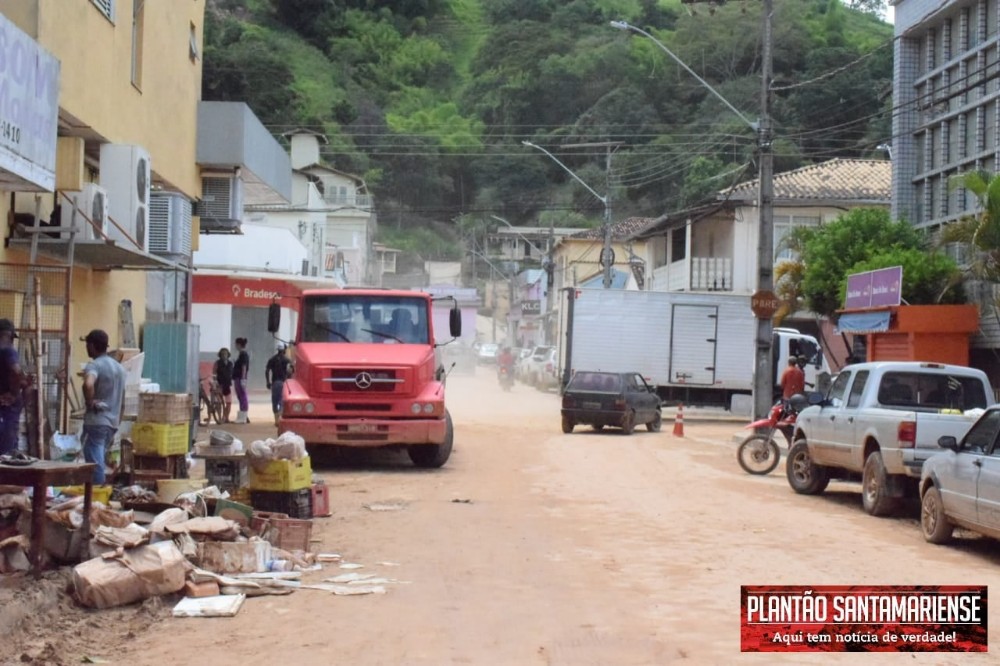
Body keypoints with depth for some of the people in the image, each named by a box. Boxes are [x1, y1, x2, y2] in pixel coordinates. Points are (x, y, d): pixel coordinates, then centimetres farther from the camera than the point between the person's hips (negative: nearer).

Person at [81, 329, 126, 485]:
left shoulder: (94, 365, -11)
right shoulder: (119, 367, 16)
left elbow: (88, 384, -33)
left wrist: (89, 402, -18)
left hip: (96, 421, -8)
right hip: (113, 422, 8)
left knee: (95, 463, -6)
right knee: (98, 461, 15)